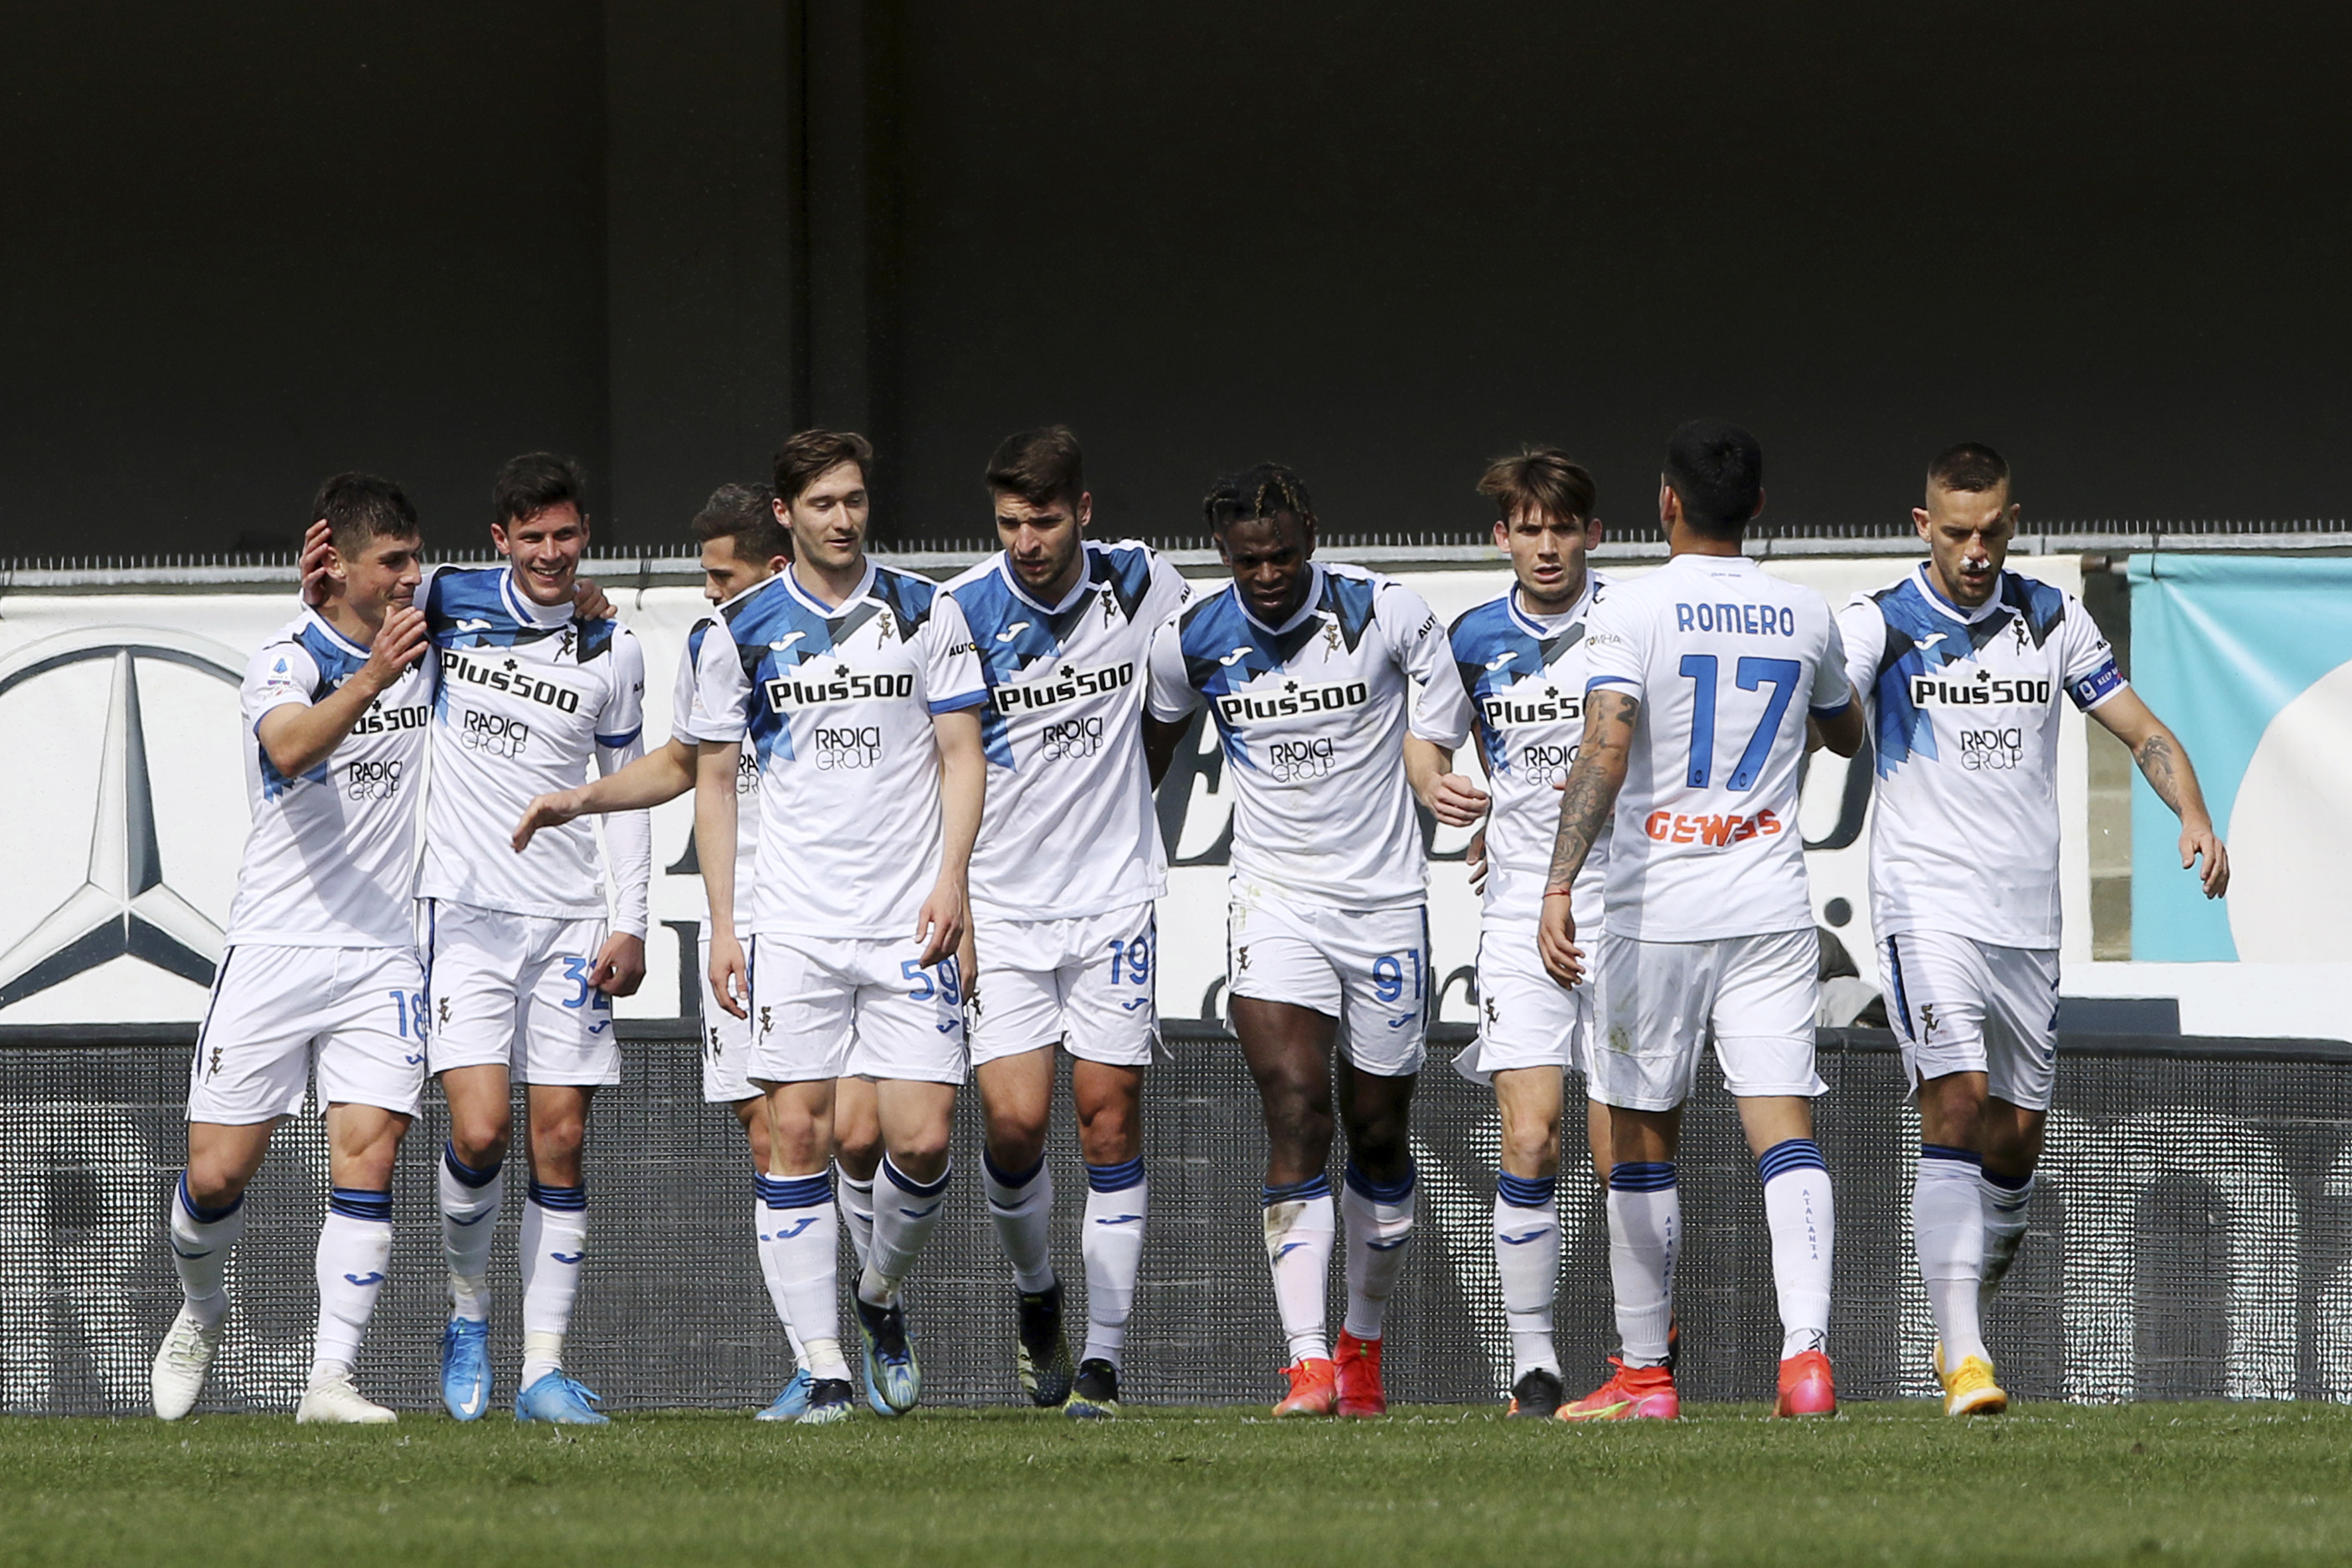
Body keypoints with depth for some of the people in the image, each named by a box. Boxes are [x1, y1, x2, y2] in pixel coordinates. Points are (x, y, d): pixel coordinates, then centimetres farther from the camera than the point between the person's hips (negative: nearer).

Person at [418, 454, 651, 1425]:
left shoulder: (613, 653, 6)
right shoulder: (448, 604, 1)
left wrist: (632, 924, 6)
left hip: (570, 917, 2)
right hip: (465, 906, -2)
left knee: (561, 1137, -2)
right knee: (480, 1132, -15)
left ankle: (544, 1369, 2)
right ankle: (467, 1309, 11)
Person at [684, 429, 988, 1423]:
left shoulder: (925, 615, 5)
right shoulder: (740, 632, 5)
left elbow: (962, 753, 5)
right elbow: (714, 780, 10)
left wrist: (951, 881, -8)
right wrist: (722, 925, 3)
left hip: (909, 927, 0)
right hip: (793, 926, 0)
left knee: (922, 1141, -7)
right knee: (797, 1133, -7)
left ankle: (882, 1293, 22)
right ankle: (824, 1366, -3)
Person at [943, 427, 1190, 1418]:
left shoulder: (1140, 584, -3)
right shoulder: (961, 615, -9)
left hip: (1116, 899, 1)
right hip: (1001, 907, -1)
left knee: (1109, 1117, -2)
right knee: (1015, 1121, -9)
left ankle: (1105, 1356, 3)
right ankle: (1034, 1292, 20)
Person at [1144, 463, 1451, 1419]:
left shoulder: (1384, 614, -10)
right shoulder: (1190, 644, -4)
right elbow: (1151, 748, 15)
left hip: (1385, 899, 0)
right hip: (1275, 898, 0)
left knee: (1379, 1133, 9)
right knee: (1296, 1110, -18)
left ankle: (1364, 1342, 31)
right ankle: (1307, 1363, -24)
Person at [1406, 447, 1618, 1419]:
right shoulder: (1474, 639, 7)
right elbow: (1426, 740, 21)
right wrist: (1434, 786, -1)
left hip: (1625, 910, -2)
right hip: (1520, 911, 2)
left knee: (1620, 1152, -3)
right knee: (1529, 1143, -8)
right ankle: (1533, 1356, 0)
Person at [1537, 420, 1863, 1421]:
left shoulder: (1632, 612, -8)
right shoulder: (1805, 616, 6)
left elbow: (1605, 752, -21)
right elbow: (1848, 737, 24)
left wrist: (1558, 886, -25)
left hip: (1656, 913, -3)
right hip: (1771, 909, 3)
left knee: (1640, 1142, 9)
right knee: (1784, 1125, -4)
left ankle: (1644, 1373, 15)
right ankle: (1807, 1350, -21)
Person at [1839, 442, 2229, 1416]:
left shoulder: (2054, 621, 8)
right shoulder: (1878, 624, -3)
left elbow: (2140, 730, 12)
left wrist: (2195, 818, -6)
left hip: (2028, 922, 5)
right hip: (1927, 907, -4)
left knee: (2017, 1142, 10)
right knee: (1957, 1105, -20)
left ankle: (1964, 1324, 32)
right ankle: (1963, 1359, -26)